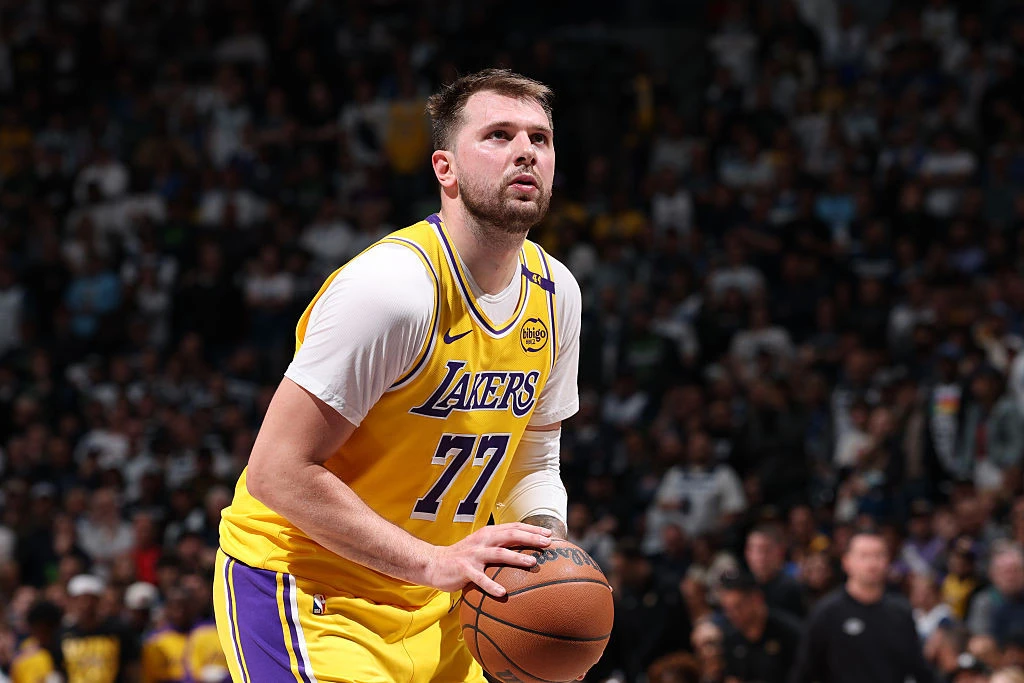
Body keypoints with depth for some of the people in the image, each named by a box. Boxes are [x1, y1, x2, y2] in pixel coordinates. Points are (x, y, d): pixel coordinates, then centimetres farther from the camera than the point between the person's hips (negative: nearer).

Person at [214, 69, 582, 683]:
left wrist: (548, 548, -7)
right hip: (306, 586, -8)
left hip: (431, 606, 8)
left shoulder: (555, 293, 2)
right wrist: (433, 562, -27)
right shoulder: (392, 285, -23)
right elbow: (279, 472, -24)